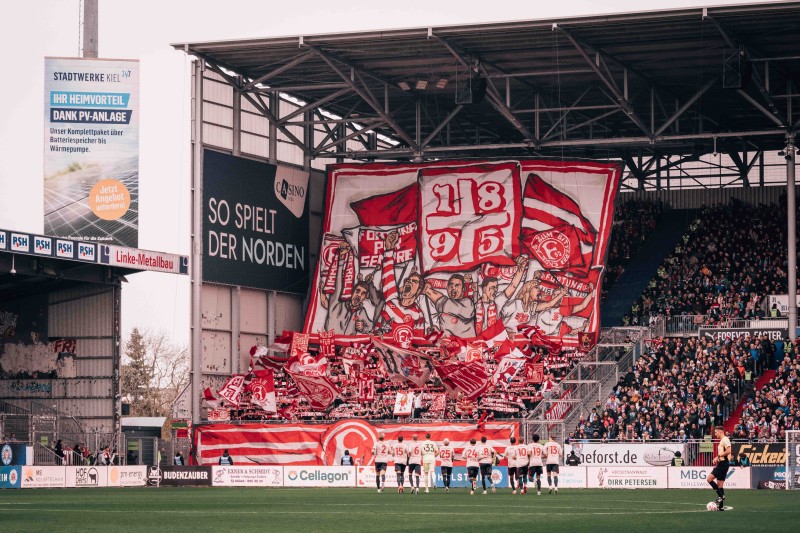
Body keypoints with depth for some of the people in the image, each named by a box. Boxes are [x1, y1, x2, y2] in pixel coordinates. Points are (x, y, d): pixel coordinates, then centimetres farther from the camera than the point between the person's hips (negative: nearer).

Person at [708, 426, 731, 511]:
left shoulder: (725, 439, -10)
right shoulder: (722, 441, 20)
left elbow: (728, 451, -22)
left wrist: (718, 456, -16)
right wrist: (717, 459, 13)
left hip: (723, 463, -10)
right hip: (721, 463, 10)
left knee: (709, 479, -15)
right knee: (720, 484, 9)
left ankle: (721, 495, -11)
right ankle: (721, 506, 9)